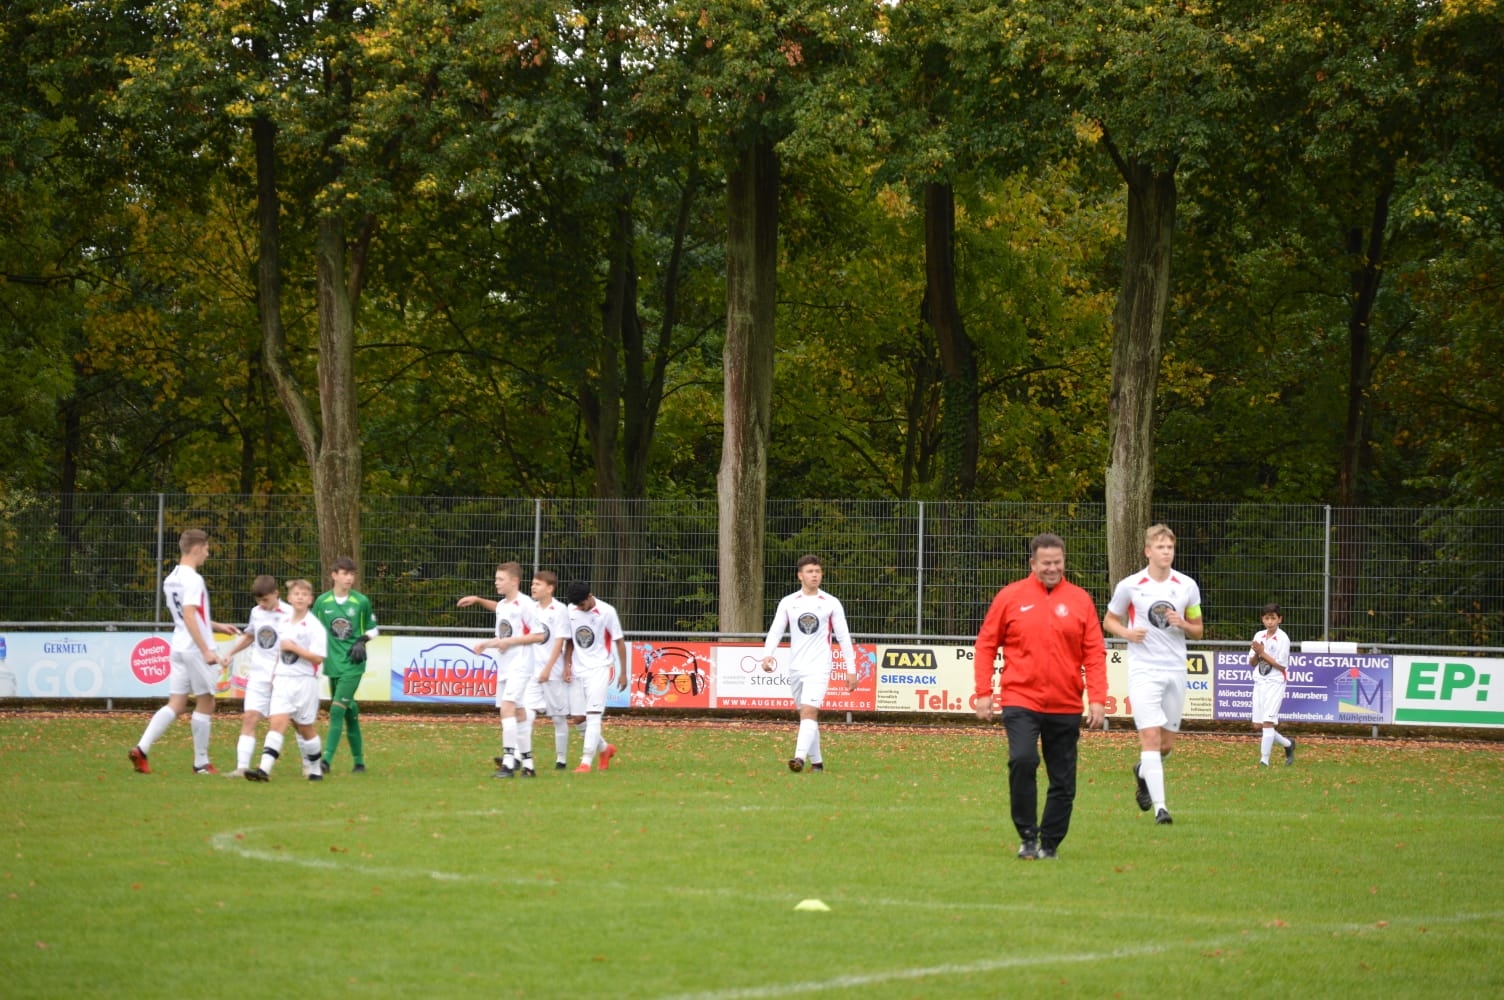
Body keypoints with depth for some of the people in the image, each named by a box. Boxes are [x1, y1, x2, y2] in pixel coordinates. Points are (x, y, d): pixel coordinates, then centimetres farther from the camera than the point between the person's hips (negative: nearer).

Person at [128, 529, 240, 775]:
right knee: (205, 704, 4)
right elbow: (189, 617, -24)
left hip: (179, 646, 8)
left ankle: (141, 749, -8)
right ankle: (201, 763, 9)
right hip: (195, 648, -8)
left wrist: (218, 627, 29)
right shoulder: (192, 579, -15)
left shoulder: (171, 578, 14)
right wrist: (206, 651, -26)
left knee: (176, 704, 6)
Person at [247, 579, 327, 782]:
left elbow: (318, 657, -15)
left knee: (304, 727, 7)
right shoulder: (283, 624, 12)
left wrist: (294, 648, -18)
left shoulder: (314, 626, -7)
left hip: (305, 681, -4)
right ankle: (264, 769, -21)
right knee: (277, 723, -10)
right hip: (282, 680, 4)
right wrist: (274, 674, 19)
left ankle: (315, 768, 26)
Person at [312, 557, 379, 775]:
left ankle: (327, 759, -19)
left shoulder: (361, 601, 0)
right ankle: (359, 760, 19)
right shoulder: (322, 602, 4)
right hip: (332, 664, 3)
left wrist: (362, 641, -6)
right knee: (349, 712, 9)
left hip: (353, 664, -3)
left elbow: (373, 629, 12)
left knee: (337, 709, -15)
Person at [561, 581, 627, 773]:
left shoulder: (607, 612, -9)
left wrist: (623, 673, -2)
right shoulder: (570, 611, 2)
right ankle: (604, 749, 29)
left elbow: (619, 642, -2)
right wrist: (567, 665, 0)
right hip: (578, 669, 5)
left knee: (593, 715, -15)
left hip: (599, 668, -5)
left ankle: (586, 762, -18)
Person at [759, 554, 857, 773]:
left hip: (819, 667, -4)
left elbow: (843, 637, 4)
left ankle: (800, 758, -30)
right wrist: (767, 655, -17)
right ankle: (816, 761, 17)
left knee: (809, 712, -19)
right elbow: (775, 631, 2)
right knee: (806, 715, 8)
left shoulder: (831, 604, 2)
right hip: (795, 668, 4)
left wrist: (851, 670, 1)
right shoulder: (788, 603, 7)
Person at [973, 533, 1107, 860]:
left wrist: (1097, 699, -5)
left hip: (1066, 707, 2)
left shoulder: (1080, 600, 5)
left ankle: (1049, 844, 18)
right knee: (1022, 760, -22)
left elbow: (1095, 653, 4)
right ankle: (1027, 836, -9)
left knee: (1063, 782, 5)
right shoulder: (1010, 597, 3)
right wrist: (984, 692, 0)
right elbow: (986, 645, 6)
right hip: (1020, 701, -2)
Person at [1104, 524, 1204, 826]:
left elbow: (1198, 630, 13)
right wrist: (1126, 632, -11)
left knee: (1167, 743, 9)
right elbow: (1109, 621, 10)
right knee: (1151, 735, -15)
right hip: (1144, 669, -3)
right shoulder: (1129, 586, -2)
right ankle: (1160, 807, -17)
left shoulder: (1188, 586, 5)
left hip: (1176, 669, 3)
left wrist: (1183, 624, -10)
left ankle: (1143, 772, 42)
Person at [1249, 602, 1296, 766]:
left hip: (1275, 683, -6)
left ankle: (1264, 759, -14)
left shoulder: (1282, 639, -8)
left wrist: (1262, 653, -15)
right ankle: (1288, 744, 26)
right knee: (1258, 725, 7)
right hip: (1259, 683, 7)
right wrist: (1257, 654, -11)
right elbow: (1252, 663, 11)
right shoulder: (1259, 636, 8)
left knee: (1267, 722, -15)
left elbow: (1281, 666, -11)